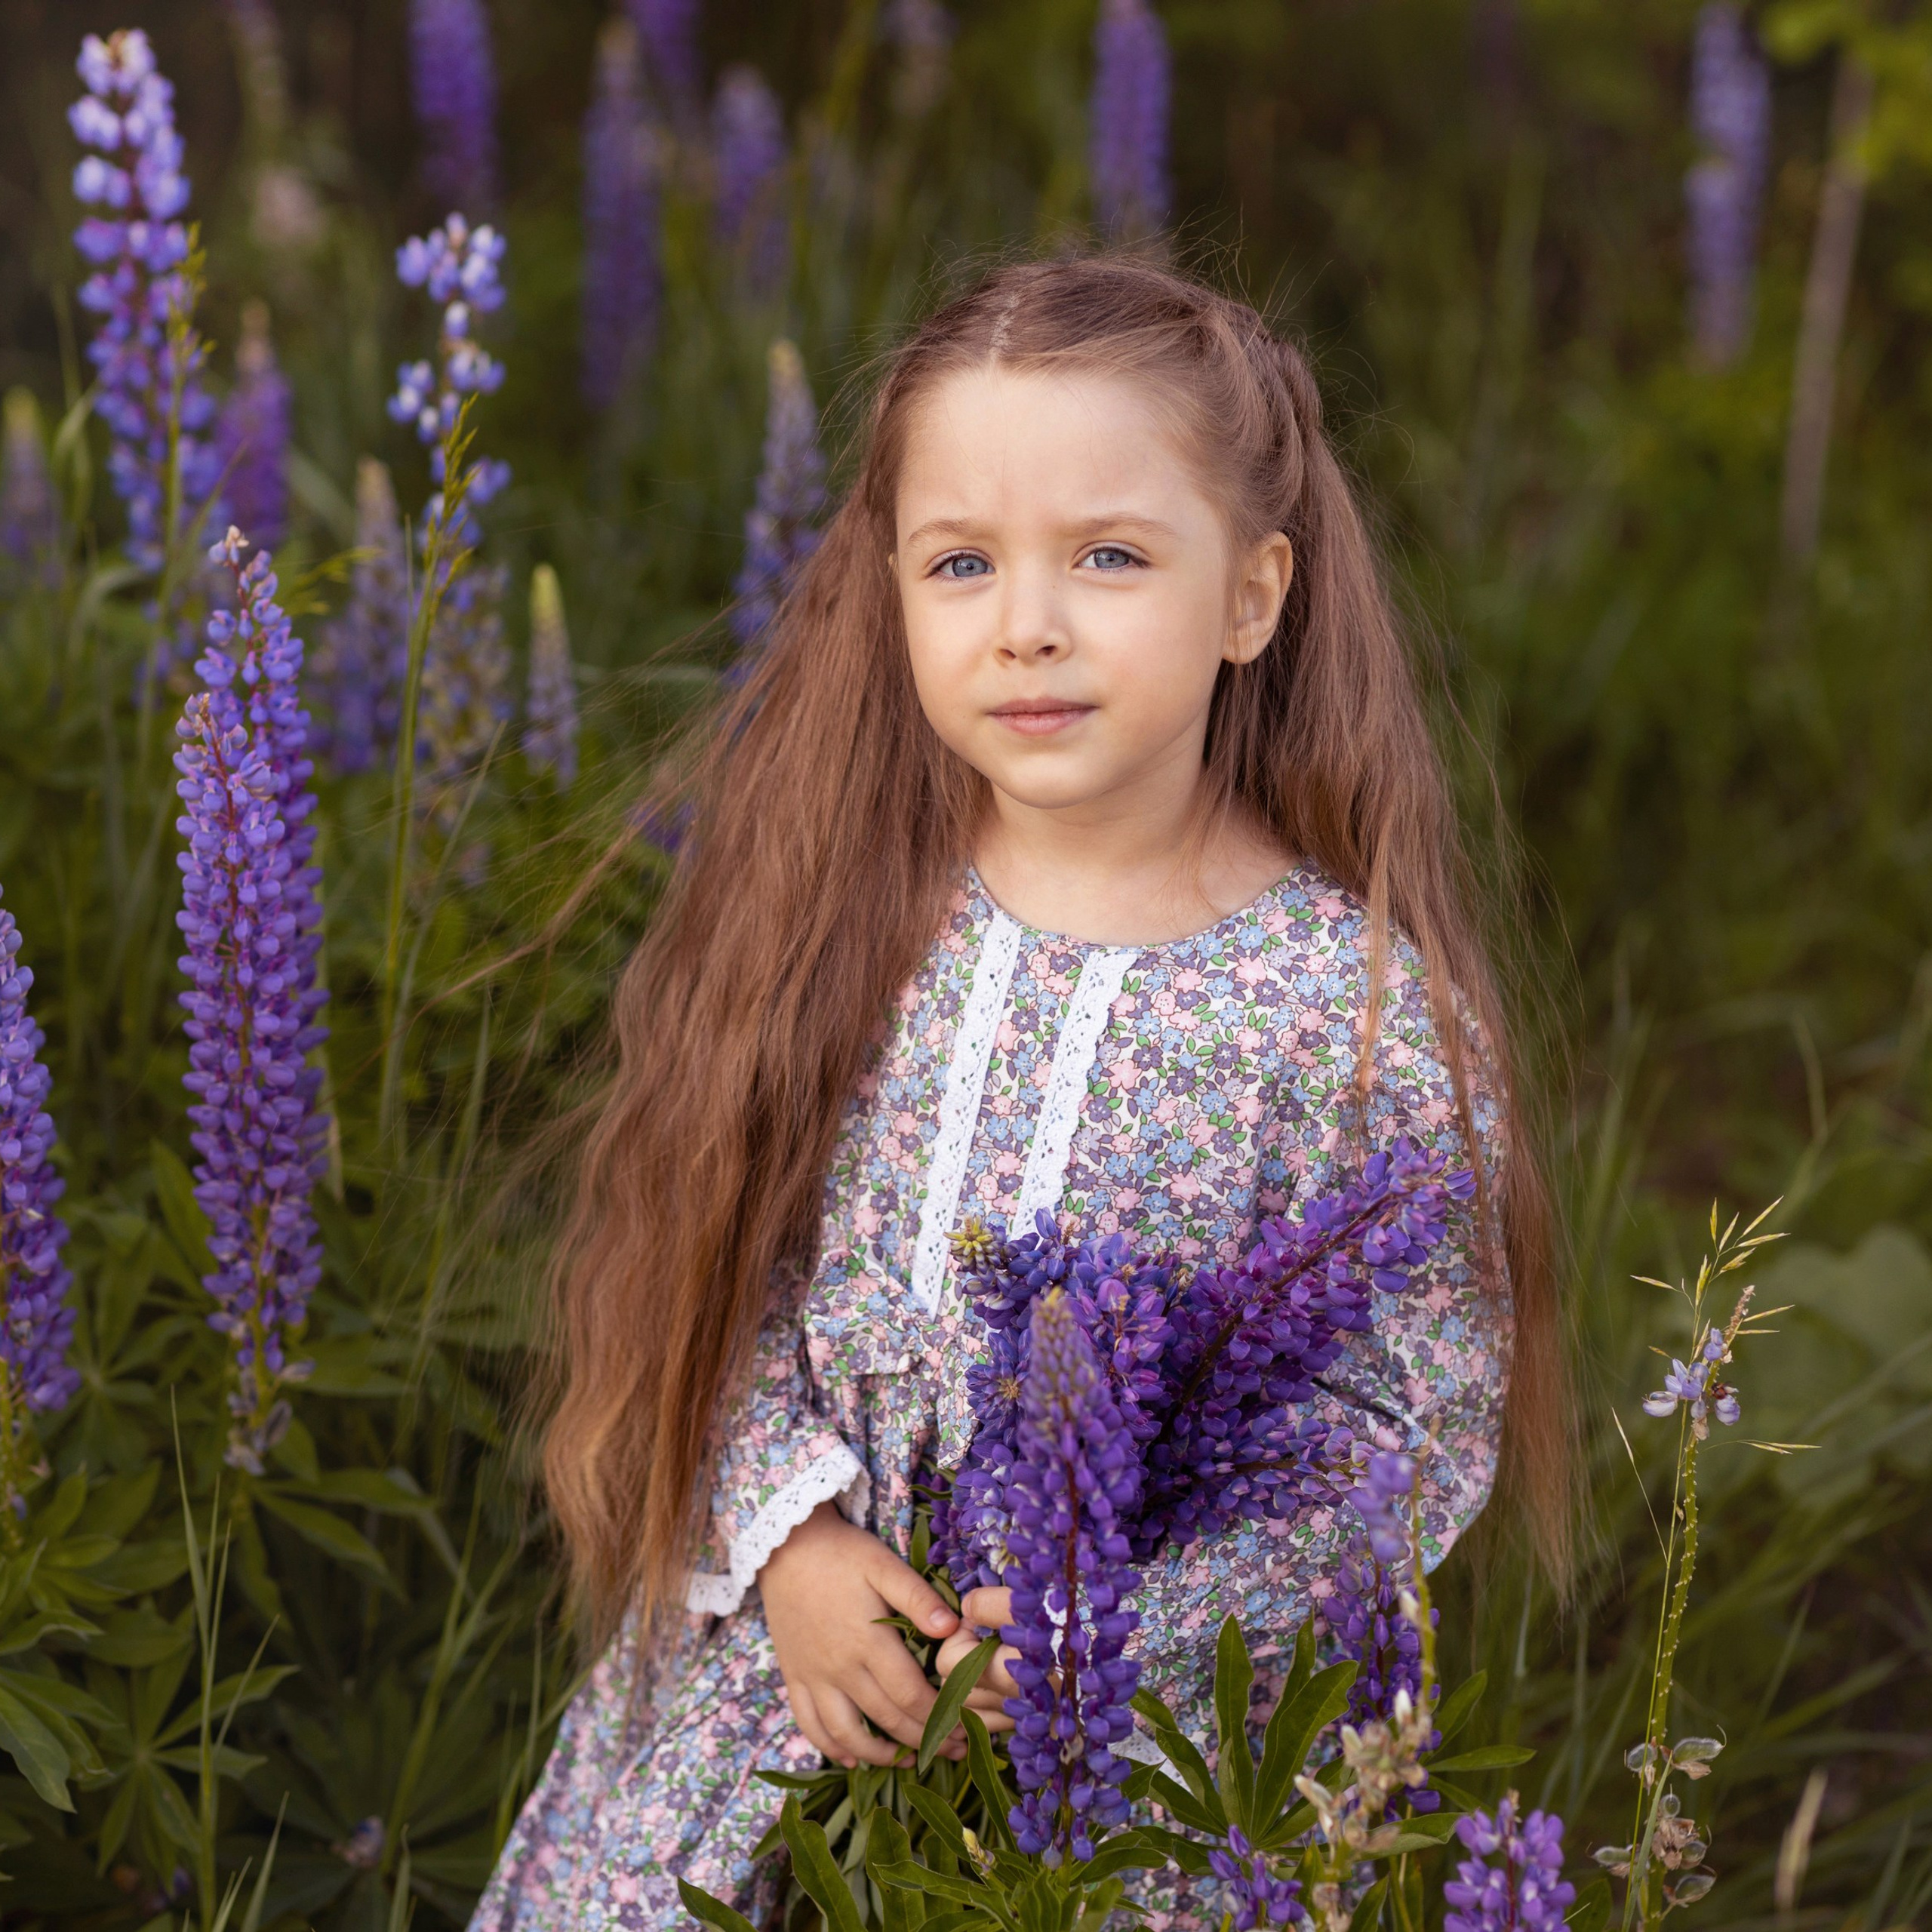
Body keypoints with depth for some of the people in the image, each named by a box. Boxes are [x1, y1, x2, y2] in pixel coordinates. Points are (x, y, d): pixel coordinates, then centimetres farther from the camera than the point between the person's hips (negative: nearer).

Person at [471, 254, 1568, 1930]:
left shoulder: (1359, 1012, -16)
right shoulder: (842, 910, -6)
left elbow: (1421, 1428, -12)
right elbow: (715, 1257, -1)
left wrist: (1116, 1615, -20)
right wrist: (790, 1536, -14)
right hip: (779, 1654, 3)